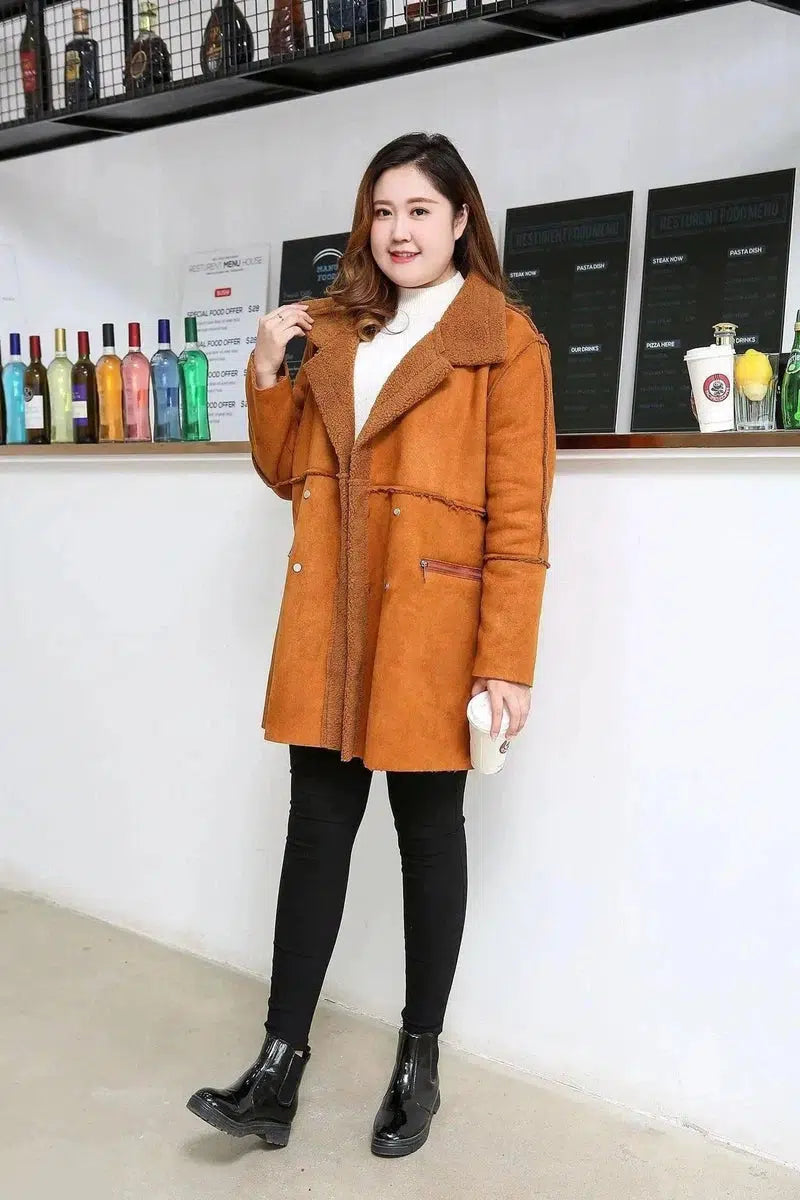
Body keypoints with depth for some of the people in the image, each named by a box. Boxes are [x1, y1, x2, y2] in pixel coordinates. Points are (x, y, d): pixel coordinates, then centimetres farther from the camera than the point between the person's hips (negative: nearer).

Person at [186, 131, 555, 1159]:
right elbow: (285, 472, 18)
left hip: (430, 625, -5)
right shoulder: (338, 331, 15)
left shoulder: (504, 341, -3)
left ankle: (419, 1063, 23)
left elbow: (519, 515, -9)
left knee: (428, 831, 7)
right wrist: (267, 370, 2)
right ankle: (278, 1073, 13)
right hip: (327, 622, 5)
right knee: (315, 828, 5)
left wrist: (506, 661, -14)